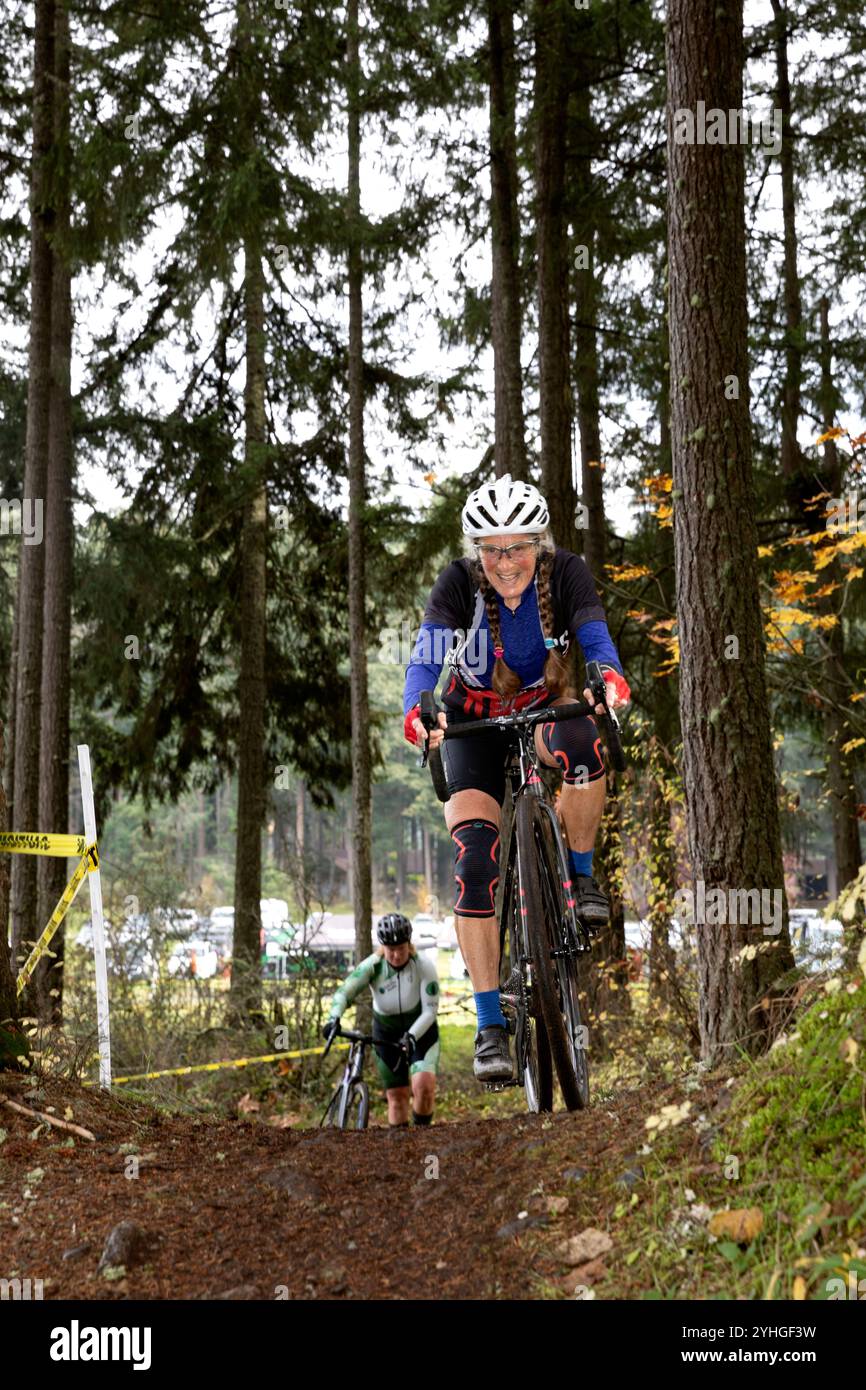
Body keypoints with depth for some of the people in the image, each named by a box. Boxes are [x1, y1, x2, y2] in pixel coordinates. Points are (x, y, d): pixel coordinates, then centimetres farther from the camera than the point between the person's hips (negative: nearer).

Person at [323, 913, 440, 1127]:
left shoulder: (424, 965, -22)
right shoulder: (373, 966, -20)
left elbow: (430, 1010, -22)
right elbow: (344, 991, -27)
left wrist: (411, 1036, -36)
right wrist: (334, 1018, -46)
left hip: (420, 1031, -2)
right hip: (386, 1033, 2)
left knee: (424, 1086, -22)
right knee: (396, 1096, 2)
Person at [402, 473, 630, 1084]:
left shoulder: (566, 572, -18)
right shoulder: (459, 584, -21)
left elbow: (596, 638, -30)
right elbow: (425, 658, -33)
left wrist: (609, 677, -54)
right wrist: (417, 711, -55)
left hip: (544, 708, 1)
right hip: (475, 721, -1)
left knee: (582, 746, -37)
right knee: (475, 860, -19)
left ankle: (581, 875, -12)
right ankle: (491, 1026, -12)